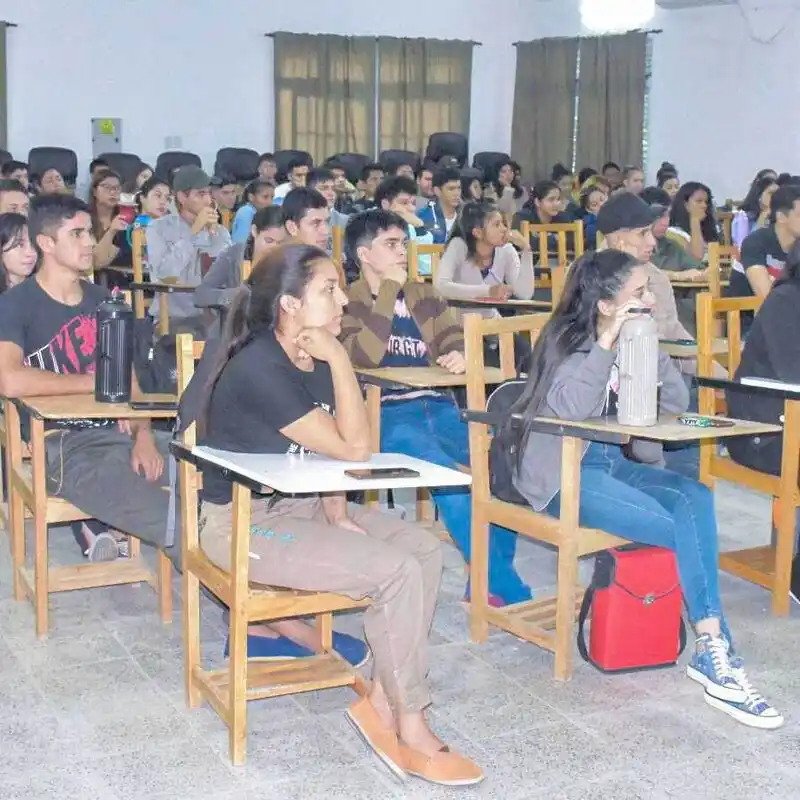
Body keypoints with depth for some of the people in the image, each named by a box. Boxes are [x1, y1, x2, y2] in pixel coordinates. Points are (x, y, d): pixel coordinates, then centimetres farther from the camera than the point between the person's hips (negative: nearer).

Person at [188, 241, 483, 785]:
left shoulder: (313, 361, 4)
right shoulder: (259, 369, -24)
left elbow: (328, 451, 9)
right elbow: (354, 450, -24)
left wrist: (336, 513, -6)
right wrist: (339, 359, -21)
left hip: (300, 505, 9)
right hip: (244, 523, -9)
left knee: (425, 550, -3)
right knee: (396, 572, -20)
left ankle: (383, 701, 2)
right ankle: (409, 729, -4)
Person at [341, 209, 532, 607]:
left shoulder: (423, 295, 21)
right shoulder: (350, 302, 5)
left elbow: (454, 338, 17)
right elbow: (363, 356, -12)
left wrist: (459, 355, -8)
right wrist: (389, 291, -8)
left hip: (438, 405, 5)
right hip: (386, 412, -5)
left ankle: (488, 584, -8)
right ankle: (510, 590, -24)